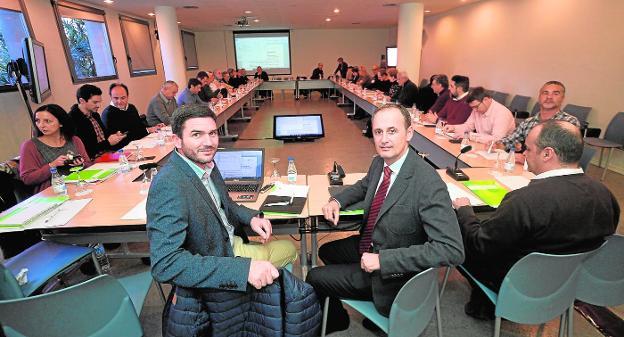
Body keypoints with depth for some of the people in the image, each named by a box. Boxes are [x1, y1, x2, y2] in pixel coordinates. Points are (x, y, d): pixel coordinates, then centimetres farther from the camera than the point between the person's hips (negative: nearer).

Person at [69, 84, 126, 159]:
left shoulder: (95, 114, 9)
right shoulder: (73, 120, -16)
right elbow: (86, 151, -18)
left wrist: (115, 135, 3)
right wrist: (108, 142, -14)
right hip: (93, 159, -8)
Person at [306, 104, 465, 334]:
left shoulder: (428, 184, -31)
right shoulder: (380, 163, -7)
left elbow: (452, 250, -33)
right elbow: (364, 186, 16)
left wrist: (382, 259, -32)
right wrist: (337, 201, -5)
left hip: (393, 273, -7)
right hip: (368, 247, 8)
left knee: (314, 278, 0)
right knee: (326, 252, 24)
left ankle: (336, 320, 34)